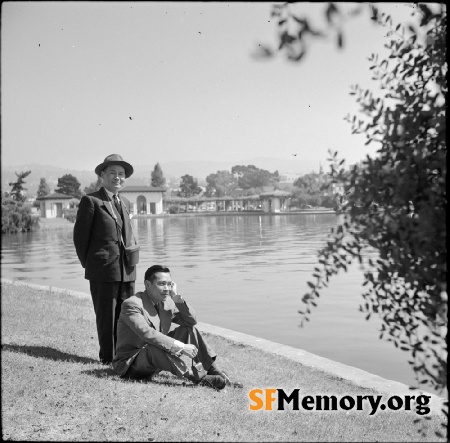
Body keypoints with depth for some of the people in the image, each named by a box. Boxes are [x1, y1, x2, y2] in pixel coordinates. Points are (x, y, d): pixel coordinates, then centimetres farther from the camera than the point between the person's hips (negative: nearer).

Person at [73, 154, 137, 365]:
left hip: (127, 270, 6)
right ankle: (108, 357, 14)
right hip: (103, 270, -6)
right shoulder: (91, 201, -5)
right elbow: (80, 236, -3)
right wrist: (89, 265, 1)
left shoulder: (124, 203, 15)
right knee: (106, 316, 2)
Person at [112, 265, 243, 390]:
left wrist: (178, 298, -13)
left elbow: (192, 321, 2)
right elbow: (147, 333, -33)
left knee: (189, 329, -4)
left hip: (156, 359, 8)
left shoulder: (166, 303, 3)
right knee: (156, 348, -39)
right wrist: (180, 347, -38)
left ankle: (216, 372, -11)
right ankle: (200, 378, -33)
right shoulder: (132, 304, -20)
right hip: (129, 363, -7)